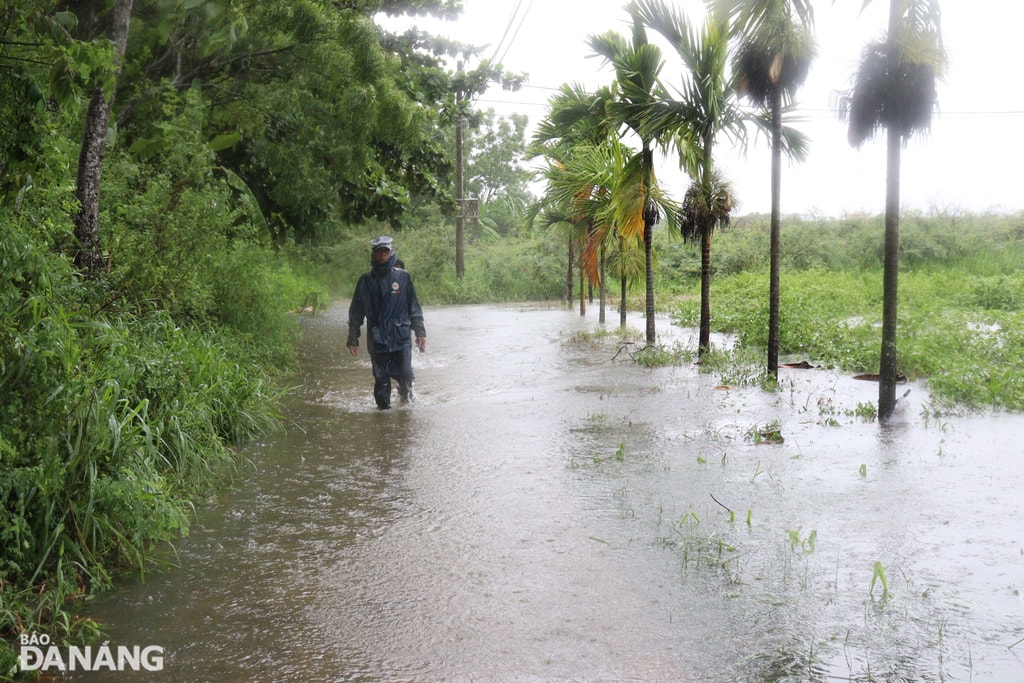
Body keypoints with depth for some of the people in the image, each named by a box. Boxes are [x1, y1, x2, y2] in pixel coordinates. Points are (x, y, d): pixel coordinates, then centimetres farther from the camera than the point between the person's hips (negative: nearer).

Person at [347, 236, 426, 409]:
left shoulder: (403, 277, 4)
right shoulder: (366, 281, 5)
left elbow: (414, 307, 7)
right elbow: (356, 312, 9)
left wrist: (420, 332, 3)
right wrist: (353, 338, 7)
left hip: (401, 337, -1)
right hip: (377, 340, 1)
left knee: (405, 374, -5)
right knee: (381, 379, 4)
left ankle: (405, 392, 26)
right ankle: (384, 407, 20)